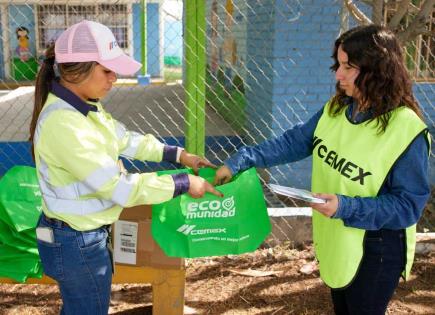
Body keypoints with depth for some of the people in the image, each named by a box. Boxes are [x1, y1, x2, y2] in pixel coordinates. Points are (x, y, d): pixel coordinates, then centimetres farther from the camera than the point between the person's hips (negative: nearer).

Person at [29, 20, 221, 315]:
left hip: (82, 234, 9)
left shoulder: (84, 106, -1)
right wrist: (184, 183, -20)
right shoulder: (63, 124, -30)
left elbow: (125, 139, 12)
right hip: (77, 243, -9)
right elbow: (119, 187, -29)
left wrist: (179, 155, 8)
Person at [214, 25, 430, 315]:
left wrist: (347, 207, -32)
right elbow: (294, 142, 1)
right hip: (335, 239, 7)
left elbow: (409, 204, -22)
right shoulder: (336, 109, -4)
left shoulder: (406, 131, -25)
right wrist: (241, 161, -7)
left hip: (376, 250, -6)